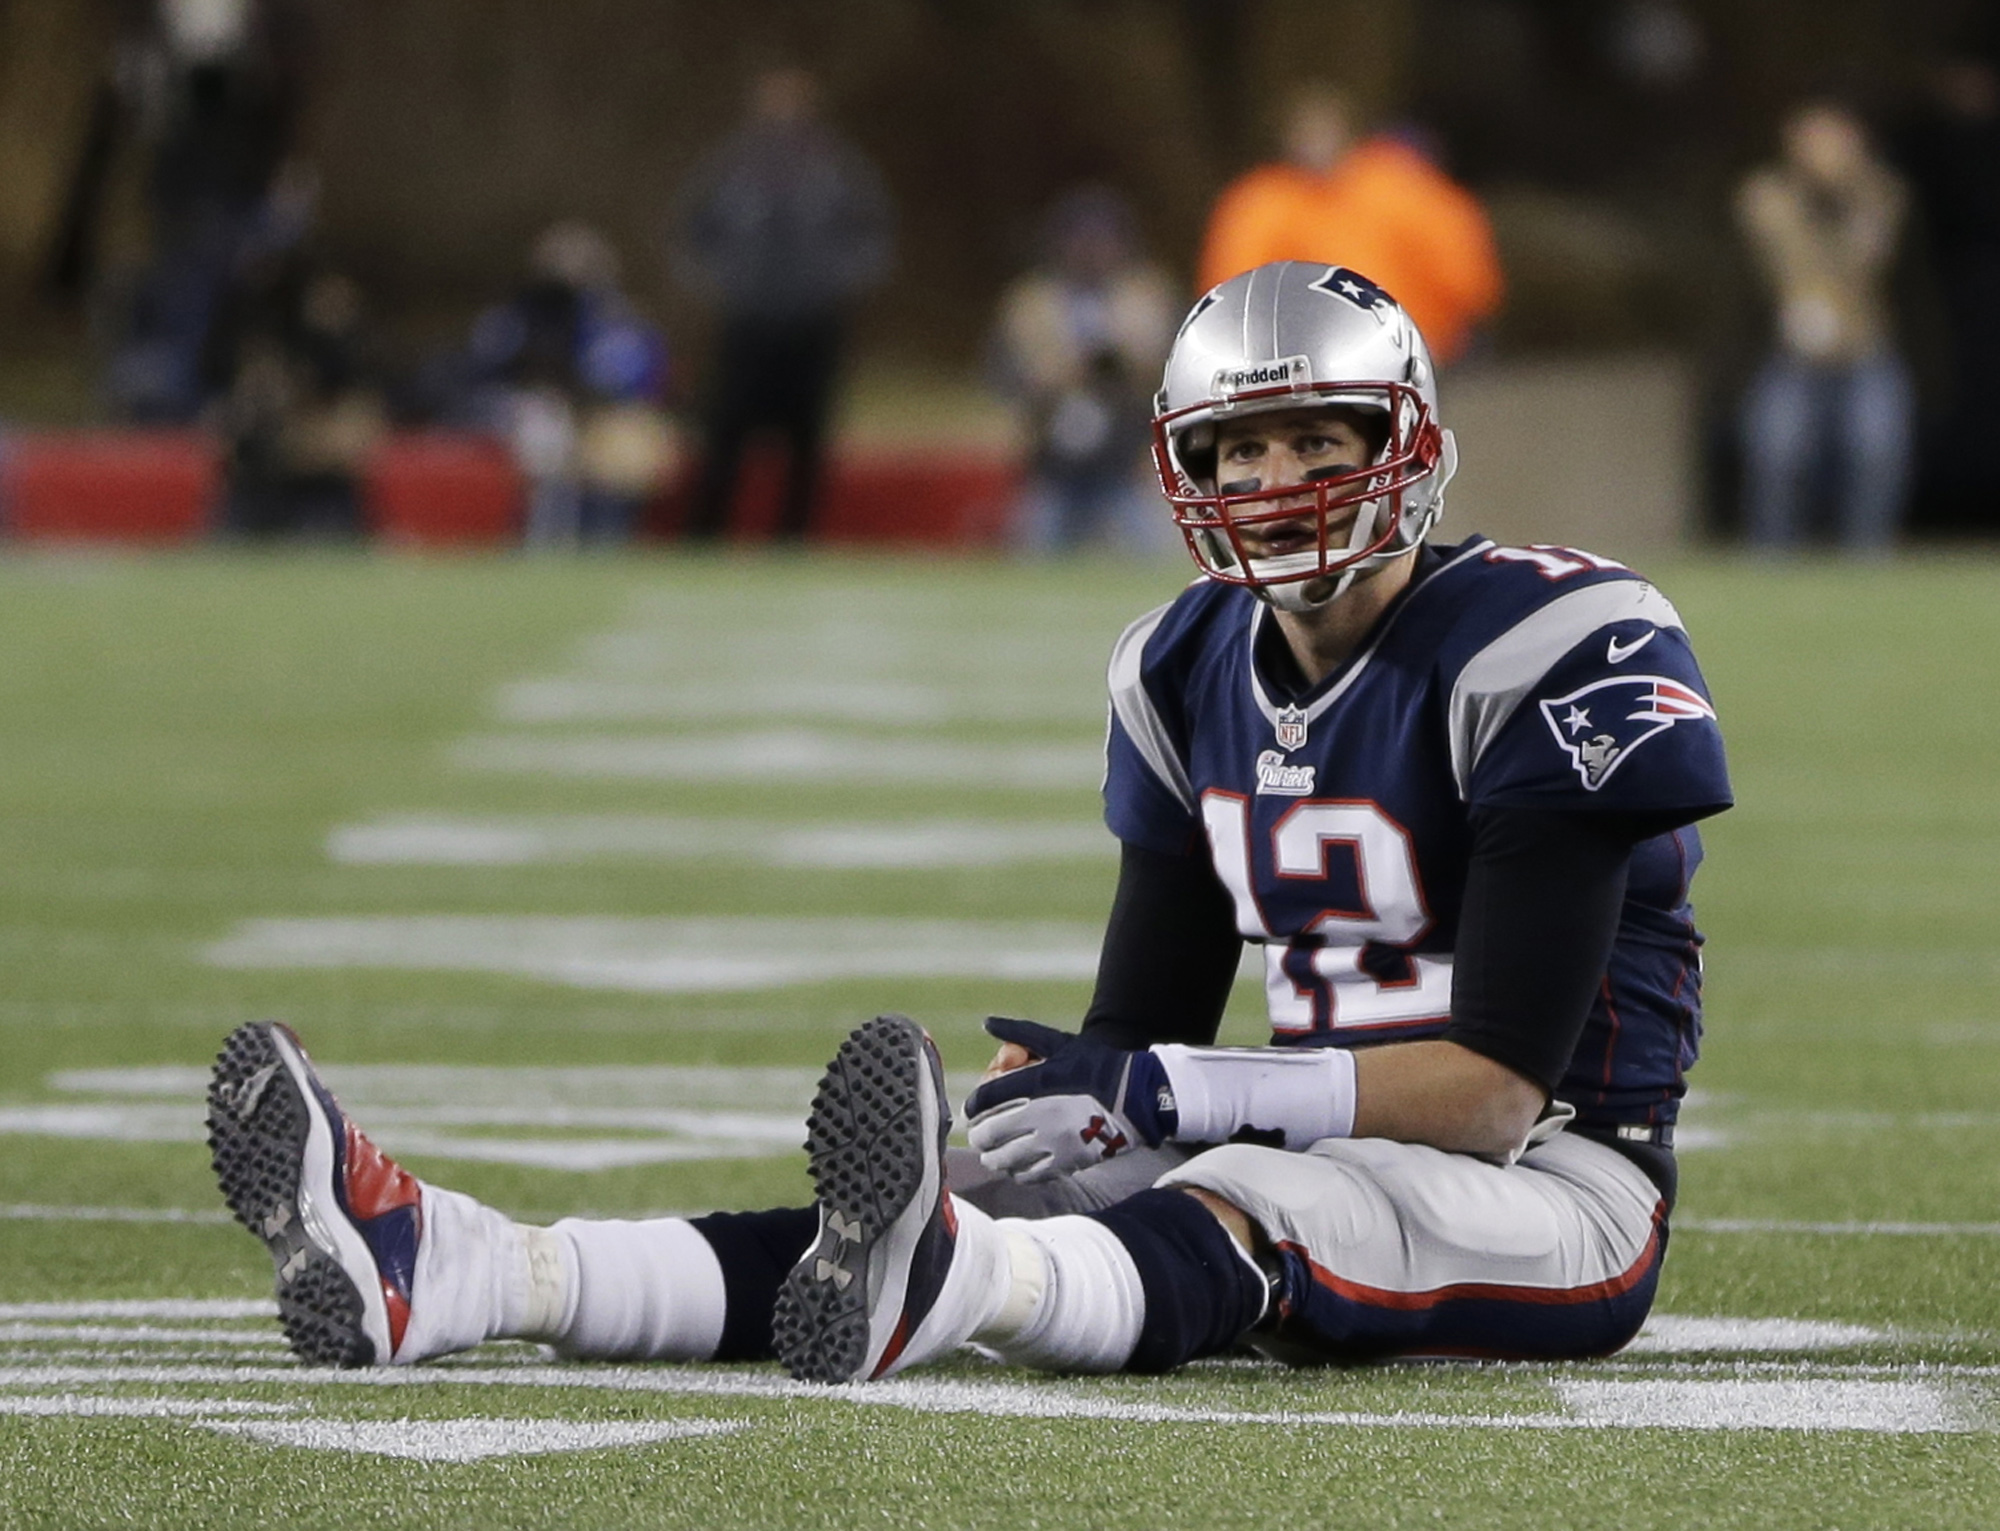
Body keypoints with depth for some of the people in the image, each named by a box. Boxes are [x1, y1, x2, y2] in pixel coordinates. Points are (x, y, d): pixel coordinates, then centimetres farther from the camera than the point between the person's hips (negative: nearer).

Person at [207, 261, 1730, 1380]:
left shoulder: (1542, 657, -15)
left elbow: (1499, 1081, -20)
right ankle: (434, 1268, -37)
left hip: (1549, 1177, -7)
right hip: (1313, 1149, 7)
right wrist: (1069, 1097, -16)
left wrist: (1165, 1097, -25)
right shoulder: (1192, 675, 9)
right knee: (1003, 1188, -16)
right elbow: (1144, 1030, 10)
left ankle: (924, 1283, -74)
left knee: (1244, 1206, -38)